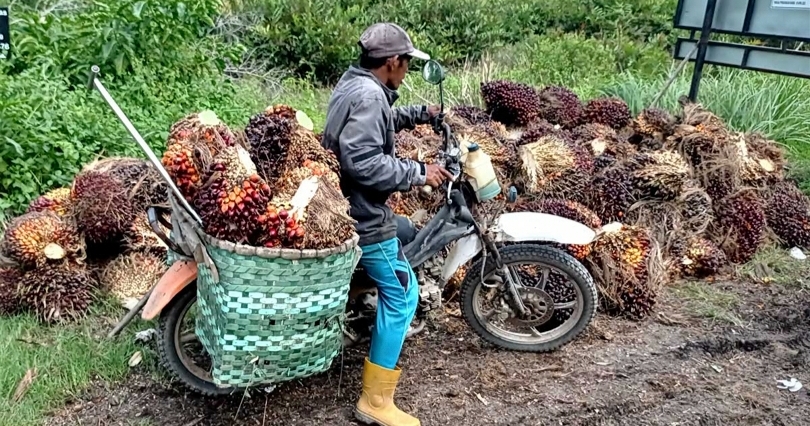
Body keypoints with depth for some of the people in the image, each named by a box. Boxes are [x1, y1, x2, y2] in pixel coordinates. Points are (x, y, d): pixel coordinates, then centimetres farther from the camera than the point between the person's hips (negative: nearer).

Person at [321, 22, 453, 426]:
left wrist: (418, 113, 28)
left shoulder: (352, 84, 11)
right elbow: (363, 162, -31)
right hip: (362, 215, -11)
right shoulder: (368, 95, -22)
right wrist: (418, 172, -23)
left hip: (344, 205, 11)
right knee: (402, 295, -6)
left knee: (406, 230, 33)